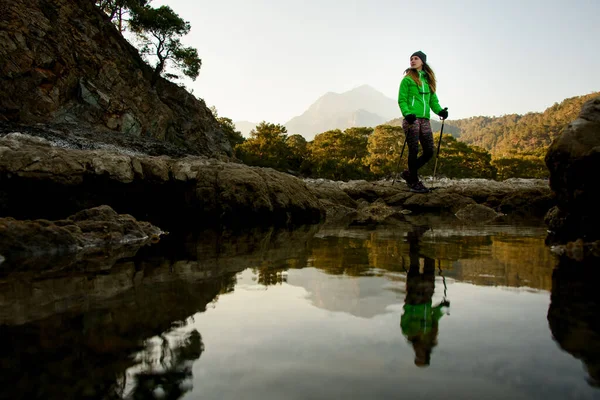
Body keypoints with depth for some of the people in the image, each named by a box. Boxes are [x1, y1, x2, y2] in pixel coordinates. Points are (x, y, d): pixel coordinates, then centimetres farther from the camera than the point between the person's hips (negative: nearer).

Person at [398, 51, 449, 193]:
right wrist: (406, 113, -20)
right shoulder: (407, 79, 4)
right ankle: (414, 182, 6)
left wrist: (439, 110, -1)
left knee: (429, 152, 4)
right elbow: (401, 99, -3)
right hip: (412, 119, -6)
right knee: (414, 151, -5)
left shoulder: (428, 80, 20)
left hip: (424, 120, 6)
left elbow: (433, 100, 18)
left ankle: (409, 173, 21)